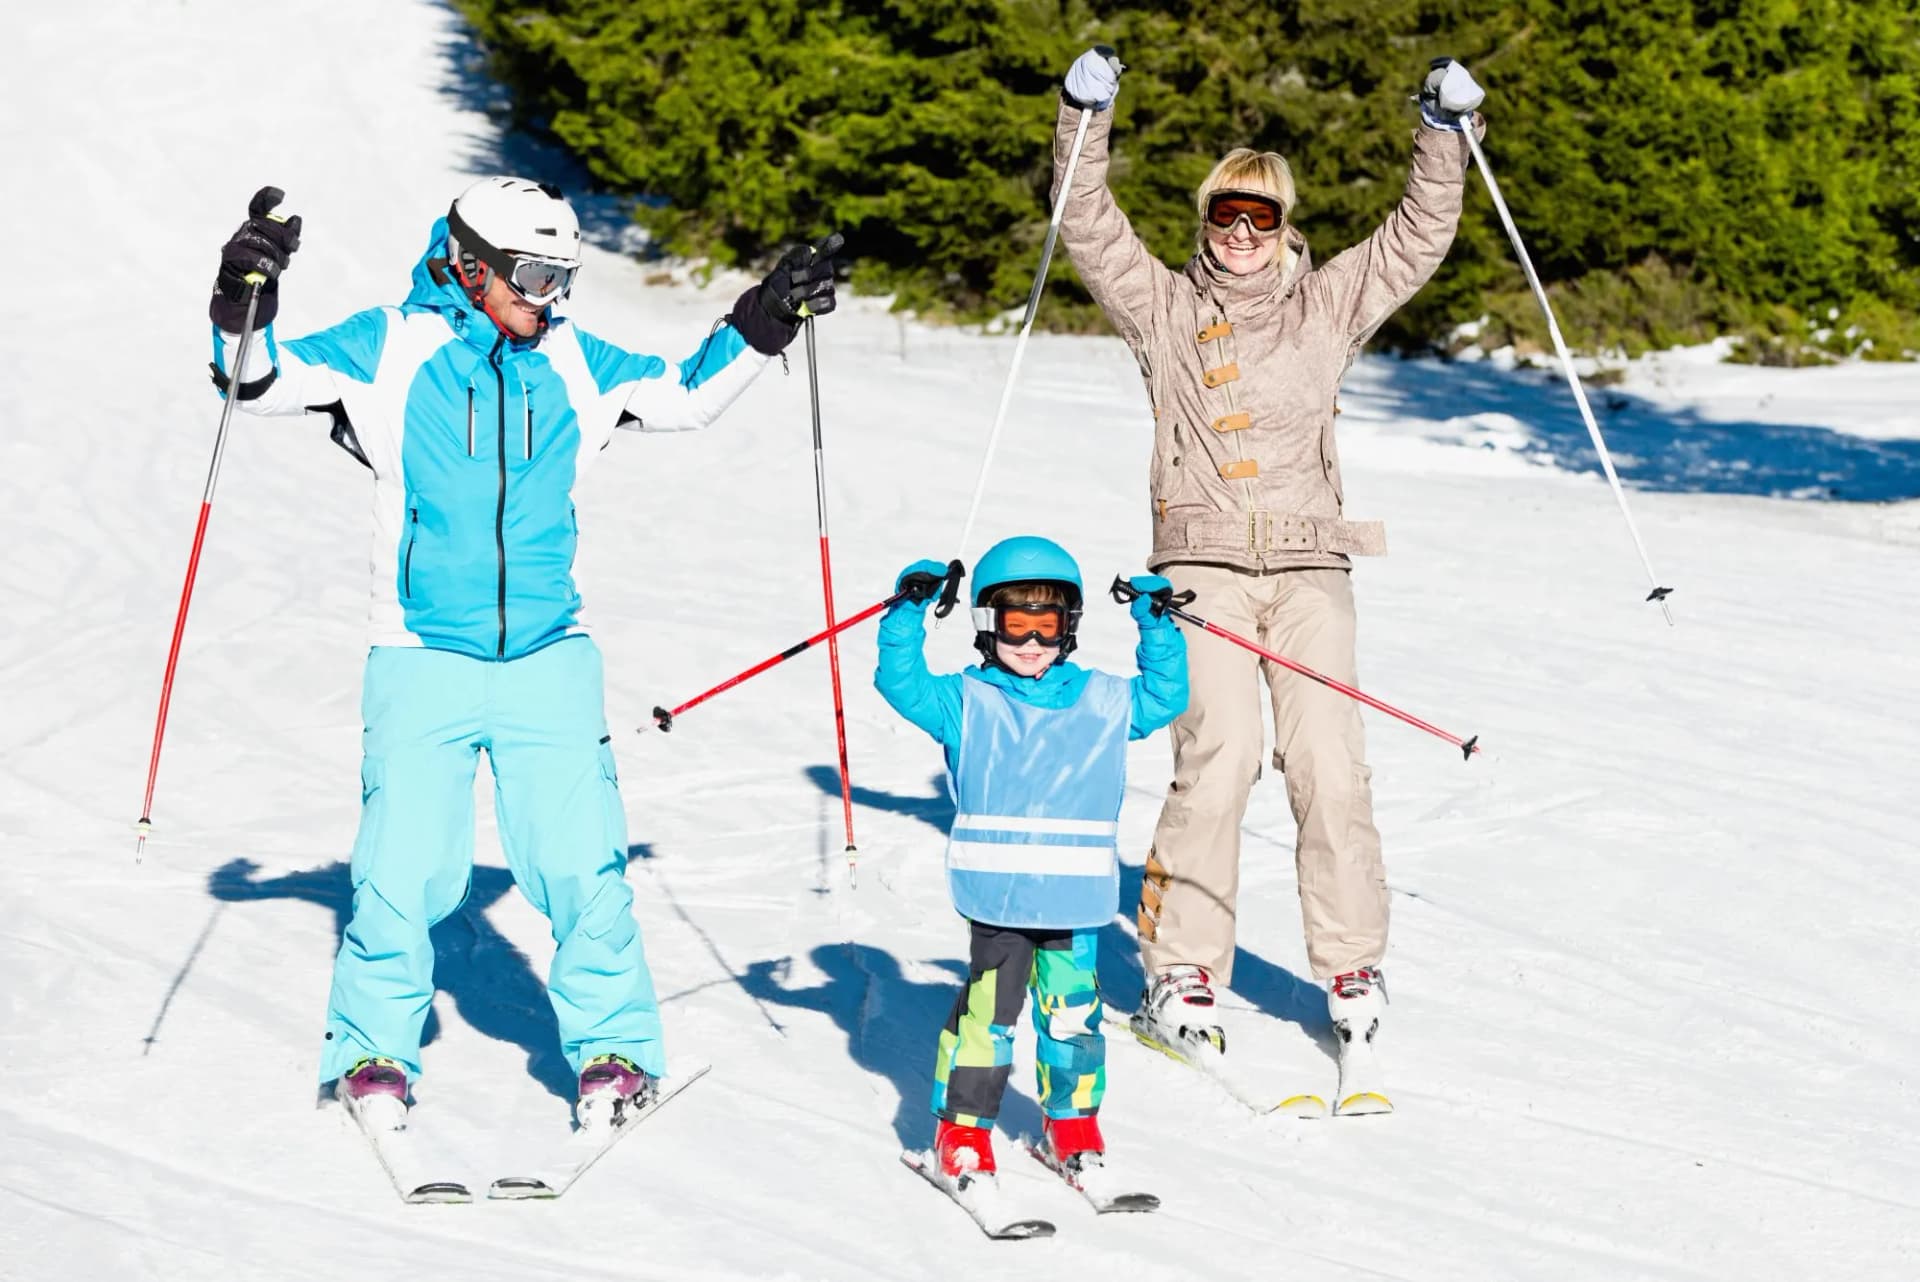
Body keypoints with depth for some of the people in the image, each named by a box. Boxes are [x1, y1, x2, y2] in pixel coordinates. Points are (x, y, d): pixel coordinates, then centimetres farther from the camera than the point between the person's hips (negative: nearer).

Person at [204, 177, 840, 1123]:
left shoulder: (572, 363, 11)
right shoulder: (389, 349, 0)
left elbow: (685, 394, 23)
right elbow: (264, 378, -2)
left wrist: (762, 324, 12)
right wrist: (244, 303, -20)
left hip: (549, 662, 3)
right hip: (422, 661, -3)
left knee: (582, 865, -4)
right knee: (407, 870, -7)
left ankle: (614, 1049, 10)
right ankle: (374, 1052, 12)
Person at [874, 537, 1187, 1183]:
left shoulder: (1103, 703, 12)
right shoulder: (966, 703, 4)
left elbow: (1164, 696, 20)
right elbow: (902, 683, -3)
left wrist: (1156, 626, 11)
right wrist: (909, 613, -12)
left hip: (1076, 894, 3)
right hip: (997, 893, -3)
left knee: (1073, 1008, 7)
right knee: (987, 1011, -3)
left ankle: (1071, 1120, 24)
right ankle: (962, 1127, 7)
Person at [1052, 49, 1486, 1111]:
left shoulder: (1327, 307, 14)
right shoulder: (1165, 310, 11)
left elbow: (1418, 237, 12)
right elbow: (1090, 229, 3)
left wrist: (1445, 135, 1)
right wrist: (1085, 122, -8)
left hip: (1309, 562, 1)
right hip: (1202, 563, -1)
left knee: (1329, 764, -10)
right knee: (1218, 754, -17)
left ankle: (1351, 965, 2)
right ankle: (1181, 965, -8)